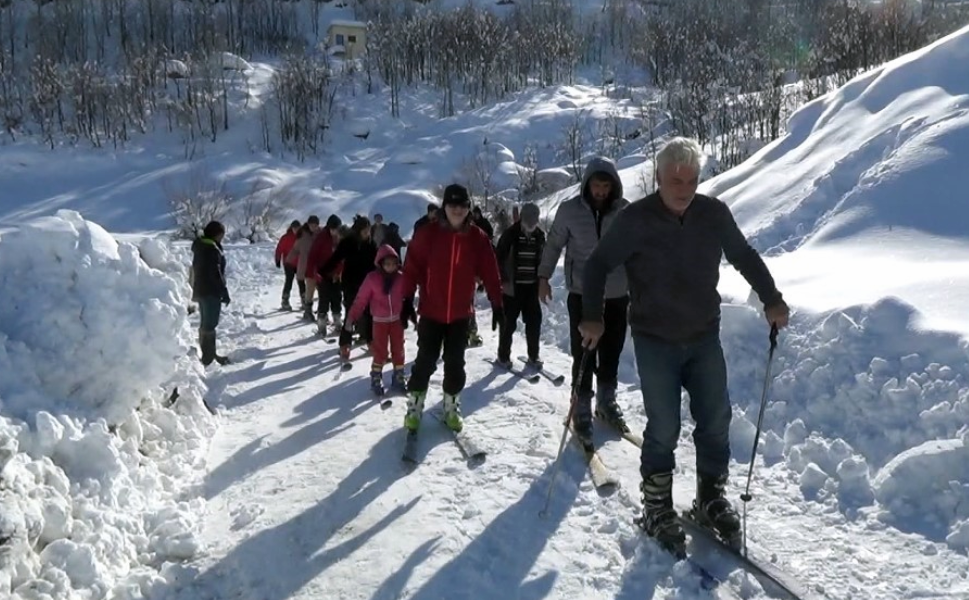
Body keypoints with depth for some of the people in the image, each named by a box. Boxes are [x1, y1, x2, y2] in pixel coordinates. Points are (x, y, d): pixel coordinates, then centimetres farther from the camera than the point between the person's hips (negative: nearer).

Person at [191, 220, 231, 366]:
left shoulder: (199, 246, 13)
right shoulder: (212, 249, -18)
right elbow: (215, 273, -22)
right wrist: (224, 291, -17)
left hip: (200, 290, 10)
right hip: (211, 291, -10)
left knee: (205, 323, 16)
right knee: (210, 324, -7)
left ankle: (207, 354, 25)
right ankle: (208, 357, -6)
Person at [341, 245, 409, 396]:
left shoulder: (400, 278, -7)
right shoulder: (372, 278, -14)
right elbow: (361, 299, -14)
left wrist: (409, 313, 6)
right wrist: (351, 318, -16)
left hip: (397, 319, 3)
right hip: (380, 321, -3)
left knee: (398, 350, 11)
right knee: (380, 351, 2)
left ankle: (398, 378, 25)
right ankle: (376, 379, 17)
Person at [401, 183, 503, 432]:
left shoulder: (478, 238, -3)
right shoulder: (427, 234, -8)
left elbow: (490, 273, 1)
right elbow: (412, 267, -6)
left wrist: (497, 304, 2)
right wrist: (407, 299, -8)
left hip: (460, 313, 2)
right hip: (431, 311, -2)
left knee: (455, 363, 9)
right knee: (425, 361, 2)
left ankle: (452, 408, 23)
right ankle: (414, 407, 17)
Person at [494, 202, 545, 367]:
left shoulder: (540, 235, 5)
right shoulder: (510, 234, -9)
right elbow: (499, 259, -8)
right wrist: (504, 281, -12)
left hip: (532, 286, 4)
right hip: (512, 286, -4)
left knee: (534, 321, 5)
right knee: (509, 323, 3)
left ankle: (533, 356, 17)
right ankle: (503, 356, 15)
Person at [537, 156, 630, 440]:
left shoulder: (625, 210, -2)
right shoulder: (570, 209, -5)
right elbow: (554, 244, 7)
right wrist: (543, 276, 6)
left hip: (617, 295, 2)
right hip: (582, 294, -2)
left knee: (611, 354, 11)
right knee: (584, 356, -1)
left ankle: (607, 402, 29)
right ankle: (582, 410, 12)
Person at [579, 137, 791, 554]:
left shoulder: (714, 214, -3)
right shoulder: (636, 219, -11)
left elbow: (744, 256, 12)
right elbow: (598, 264, -3)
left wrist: (771, 299, 7)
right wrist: (591, 317, -11)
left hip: (704, 336, 4)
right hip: (655, 341, -3)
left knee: (716, 420, 6)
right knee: (664, 428, -3)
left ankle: (711, 498, 24)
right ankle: (657, 508, 14)